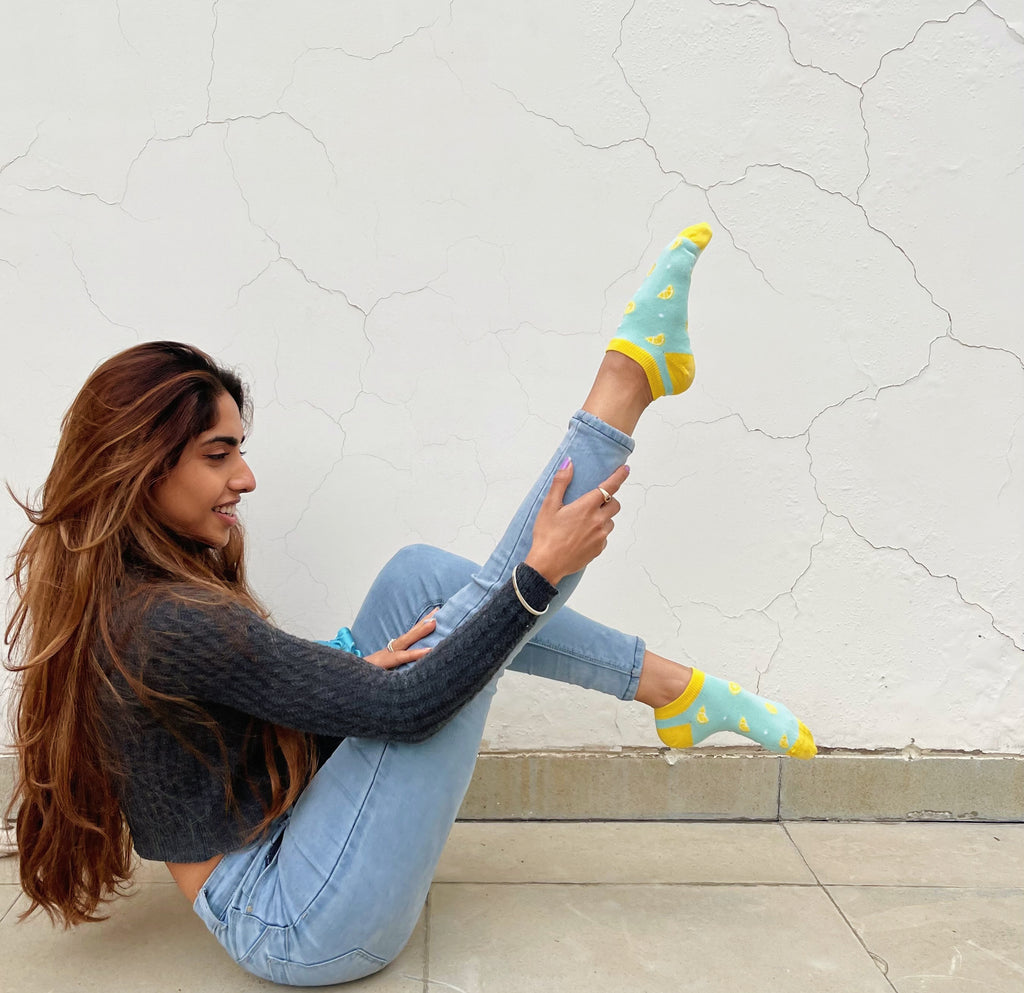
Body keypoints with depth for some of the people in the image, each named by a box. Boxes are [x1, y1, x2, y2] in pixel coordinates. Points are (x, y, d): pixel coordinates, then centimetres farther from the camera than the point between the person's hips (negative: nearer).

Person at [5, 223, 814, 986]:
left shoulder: (106, 594, 4)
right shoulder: (171, 624, -26)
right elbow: (405, 708, -26)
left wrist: (353, 671, -7)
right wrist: (540, 572, -22)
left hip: (290, 844, 8)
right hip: (302, 926, -8)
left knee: (419, 576, 0)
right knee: (470, 617, -16)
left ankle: (673, 690, 3)